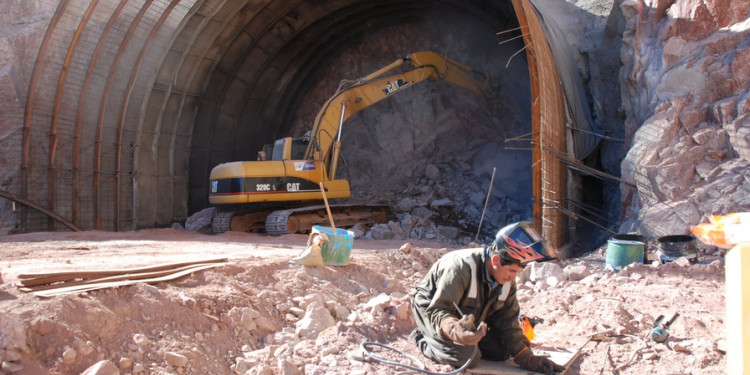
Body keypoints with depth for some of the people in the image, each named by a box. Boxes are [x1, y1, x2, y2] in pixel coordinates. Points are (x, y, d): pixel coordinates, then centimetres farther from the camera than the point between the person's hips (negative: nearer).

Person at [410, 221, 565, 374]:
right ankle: (423, 338, -2)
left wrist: (527, 358, -13)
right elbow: (438, 310, -39)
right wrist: (455, 329, -61)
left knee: (501, 352, -4)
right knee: (466, 357, -27)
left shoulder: (507, 281, -11)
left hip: (465, 320, 7)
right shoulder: (462, 266, -35)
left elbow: (508, 323, -4)